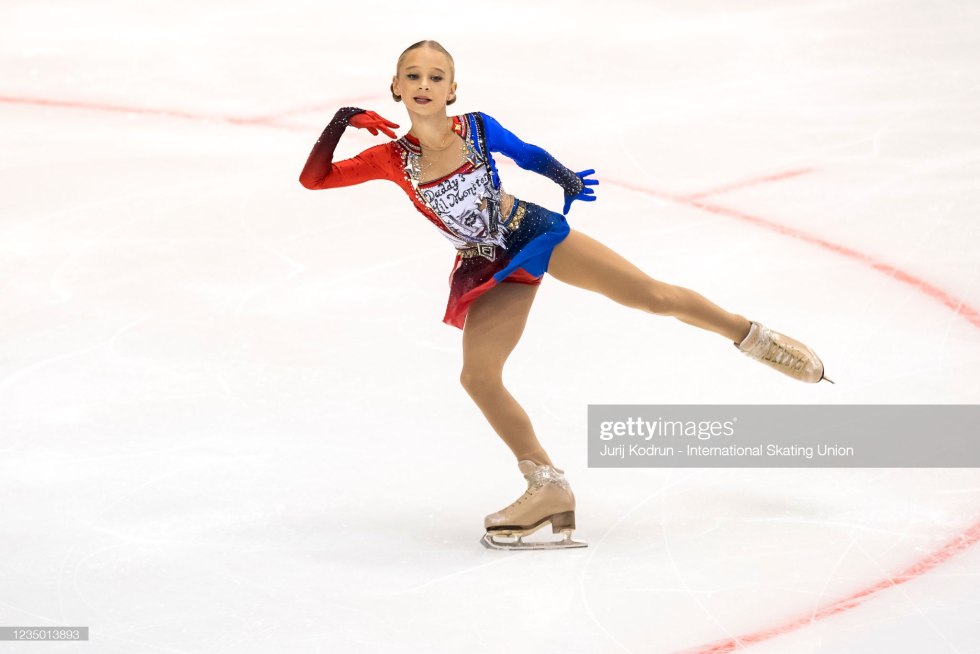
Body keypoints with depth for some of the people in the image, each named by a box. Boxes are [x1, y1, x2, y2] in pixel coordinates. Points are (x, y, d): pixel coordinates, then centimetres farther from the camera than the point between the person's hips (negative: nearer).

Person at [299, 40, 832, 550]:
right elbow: (313, 179, -12)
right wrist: (341, 120, -21)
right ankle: (549, 487, -1)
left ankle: (753, 337, 19)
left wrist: (566, 179, -6)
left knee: (654, 296, -5)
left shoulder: (477, 129, -11)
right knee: (478, 377, -14)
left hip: (534, 232, -1)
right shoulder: (392, 159, -10)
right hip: (490, 269, 2)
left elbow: (527, 154, 6)